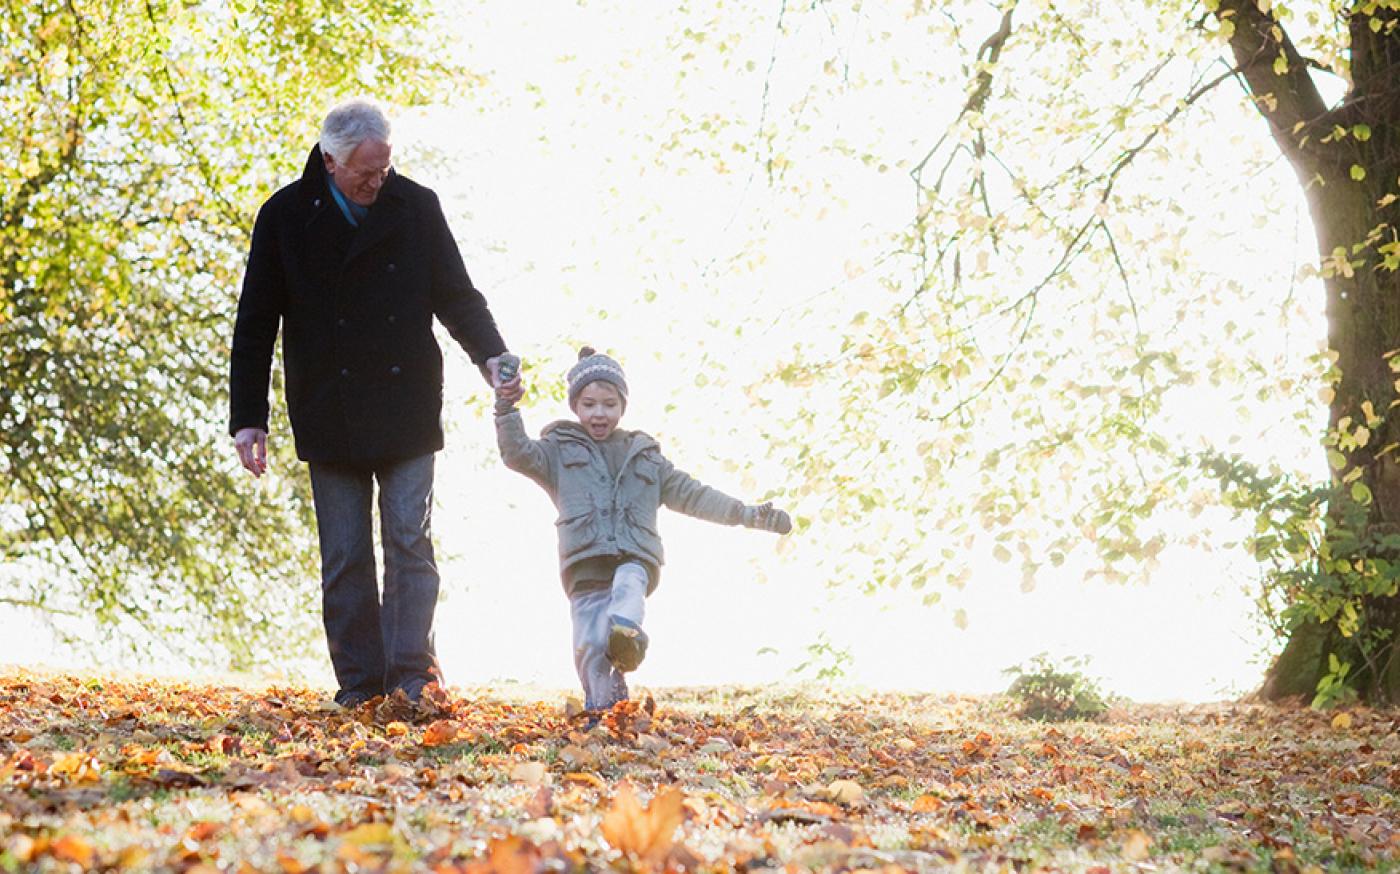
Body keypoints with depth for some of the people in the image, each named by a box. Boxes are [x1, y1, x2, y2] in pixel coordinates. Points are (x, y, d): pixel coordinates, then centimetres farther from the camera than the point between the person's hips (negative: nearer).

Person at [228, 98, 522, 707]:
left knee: (410, 542, -6)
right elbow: (256, 325, 5)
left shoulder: (417, 207, 3)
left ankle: (412, 678, -4)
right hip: (329, 417, 0)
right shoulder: (286, 216, 0)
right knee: (345, 559, 3)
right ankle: (359, 686, 10)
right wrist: (247, 418, 1)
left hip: (406, 411, 0)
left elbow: (456, 296, 10)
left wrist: (490, 355, -9)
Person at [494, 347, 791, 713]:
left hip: (635, 562, 0)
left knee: (627, 586, -36)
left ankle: (626, 634, -62)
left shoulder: (644, 456, 25)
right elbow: (518, 455, 2)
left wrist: (748, 514, 20)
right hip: (585, 567, 0)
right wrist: (507, 409, -14)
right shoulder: (560, 450, 19)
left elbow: (691, 494, 25)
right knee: (589, 649, -15)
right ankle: (601, 711, -7)